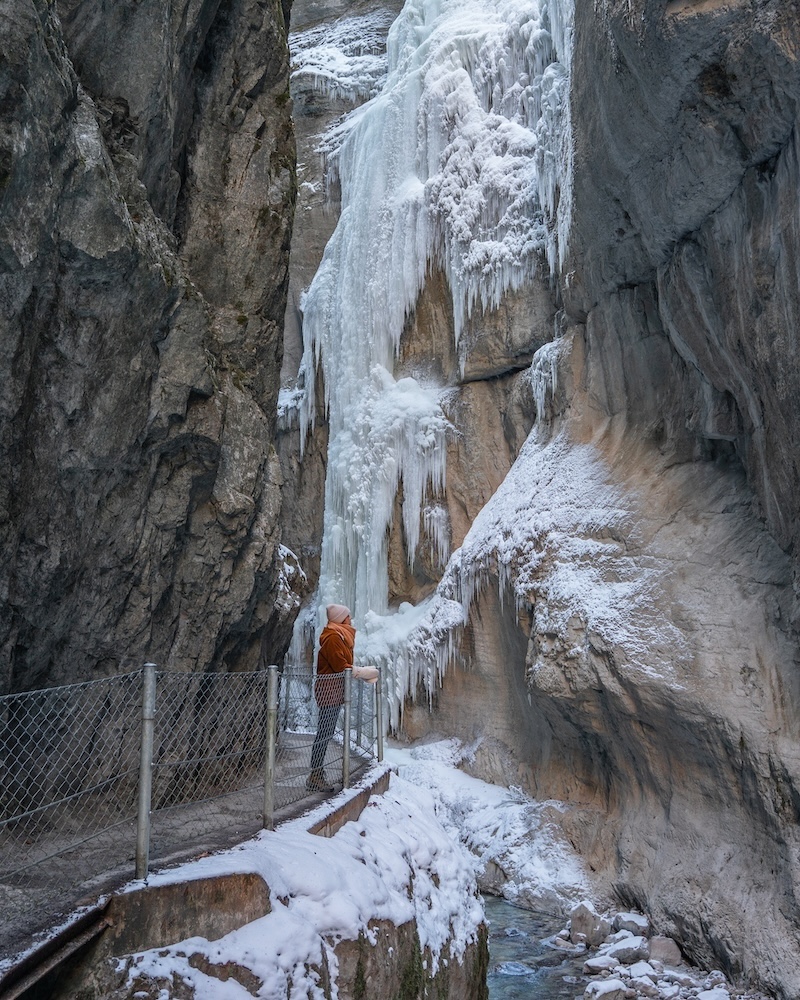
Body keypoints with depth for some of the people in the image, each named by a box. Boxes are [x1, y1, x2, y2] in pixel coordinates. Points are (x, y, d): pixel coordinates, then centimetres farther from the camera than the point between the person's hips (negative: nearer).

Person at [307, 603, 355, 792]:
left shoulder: (340, 636, 20)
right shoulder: (333, 637, -13)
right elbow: (341, 667, -17)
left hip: (334, 691, 10)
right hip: (330, 690, -10)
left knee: (326, 733, 11)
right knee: (325, 733, -9)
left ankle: (318, 775, 15)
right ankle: (315, 777, -6)